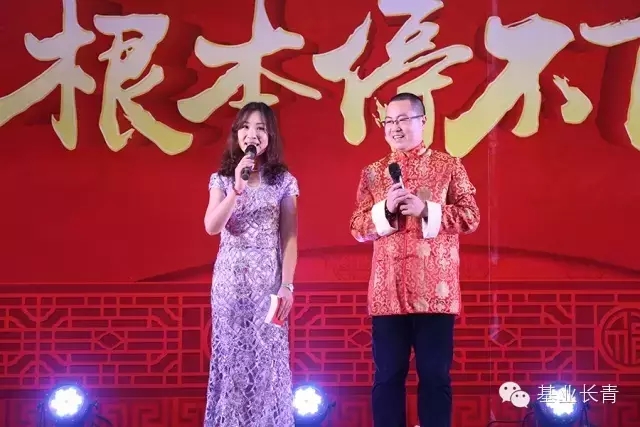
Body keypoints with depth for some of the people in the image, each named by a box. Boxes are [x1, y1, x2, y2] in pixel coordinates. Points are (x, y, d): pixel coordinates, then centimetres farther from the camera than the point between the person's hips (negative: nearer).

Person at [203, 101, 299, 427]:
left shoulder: (283, 180, 2)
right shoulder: (222, 178, 6)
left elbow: (290, 237, -1)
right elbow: (211, 227, -8)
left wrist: (287, 285, -8)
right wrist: (237, 188, -18)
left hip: (268, 278, -1)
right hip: (230, 278, 1)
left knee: (267, 356, 0)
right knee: (231, 355, 4)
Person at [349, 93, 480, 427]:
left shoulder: (449, 166, 6)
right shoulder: (372, 173, 12)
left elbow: (471, 217, 0)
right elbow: (357, 228, 7)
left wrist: (426, 209, -12)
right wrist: (385, 209, -11)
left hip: (435, 288, -2)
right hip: (388, 289, 2)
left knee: (435, 374, 2)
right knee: (387, 374, 5)